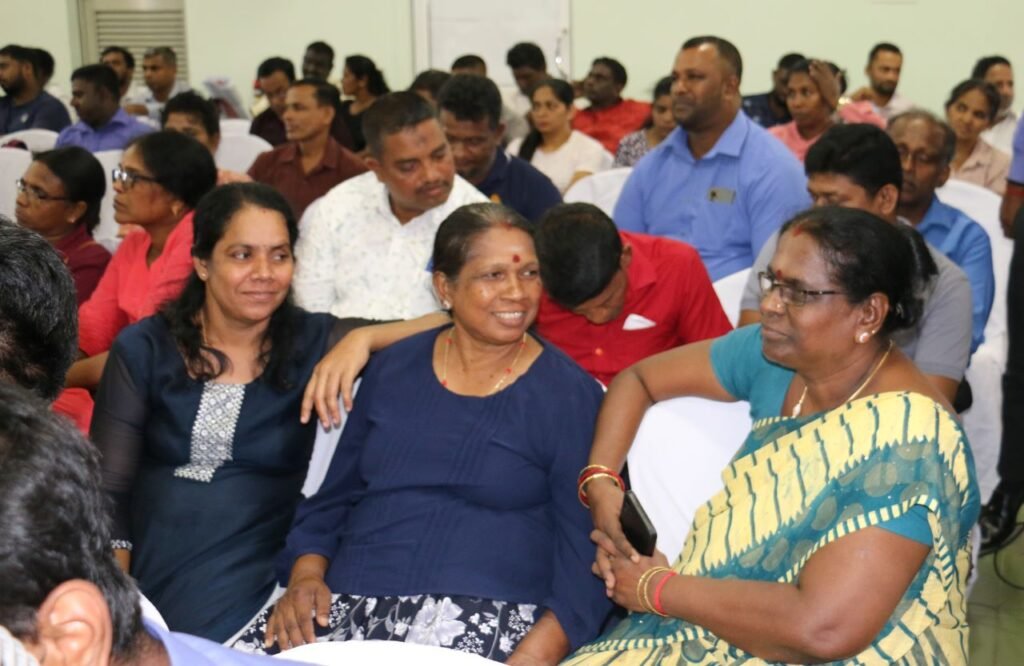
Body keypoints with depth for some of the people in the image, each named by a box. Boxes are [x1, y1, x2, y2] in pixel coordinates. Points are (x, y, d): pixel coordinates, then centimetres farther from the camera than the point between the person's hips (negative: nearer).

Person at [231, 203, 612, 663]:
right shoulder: (392, 369, 12)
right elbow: (332, 500, 18)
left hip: (486, 619, -3)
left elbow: (584, 551, -2)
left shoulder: (569, 395, 1)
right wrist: (306, 576, -1)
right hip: (347, 605, 3)